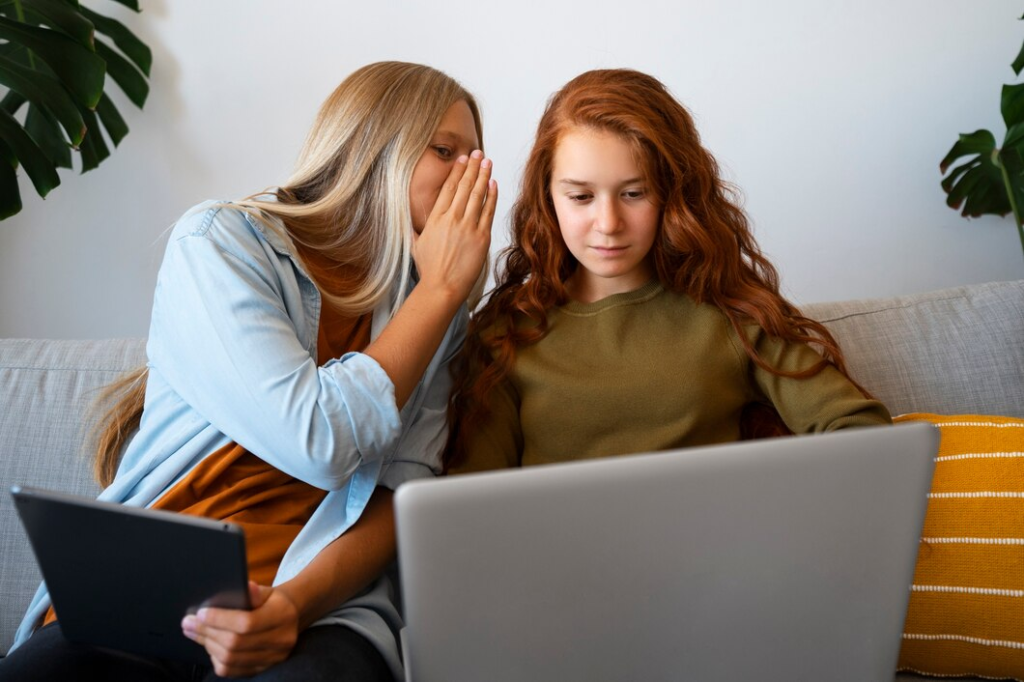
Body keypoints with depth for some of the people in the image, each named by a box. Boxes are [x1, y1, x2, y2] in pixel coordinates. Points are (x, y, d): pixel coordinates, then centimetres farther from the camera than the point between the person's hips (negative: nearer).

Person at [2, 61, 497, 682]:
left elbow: (405, 487, 0)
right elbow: (320, 443, -17)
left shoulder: (430, 304, 9)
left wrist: (295, 603, -18)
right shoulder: (218, 241, -5)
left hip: (320, 613, 2)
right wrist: (440, 288, -8)